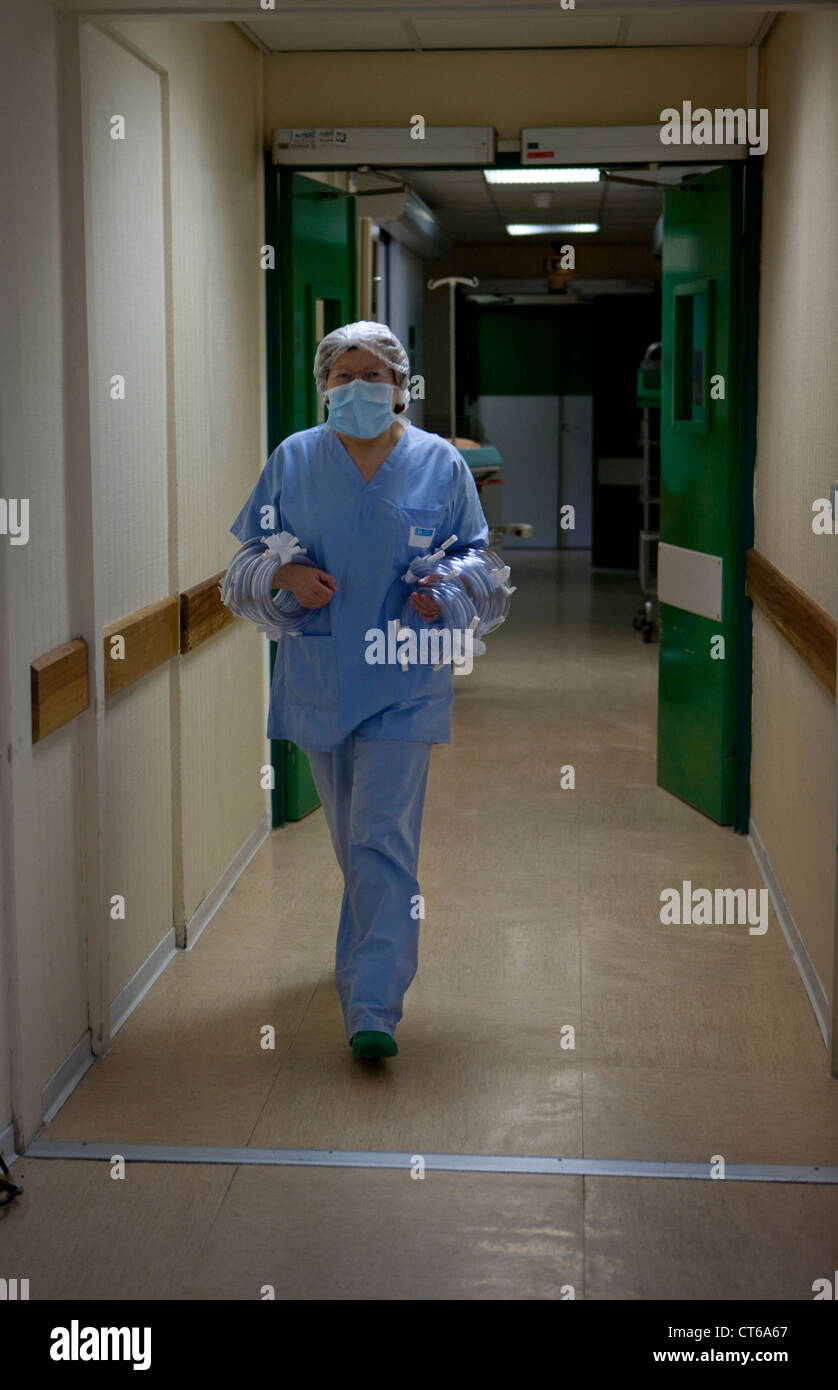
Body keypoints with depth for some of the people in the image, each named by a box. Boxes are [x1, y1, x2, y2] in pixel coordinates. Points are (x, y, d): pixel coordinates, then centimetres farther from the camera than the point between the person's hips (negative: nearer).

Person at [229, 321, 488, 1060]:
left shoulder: (440, 463, 2)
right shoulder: (293, 459, 4)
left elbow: (476, 555, 8)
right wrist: (289, 576, -13)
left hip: (402, 681, -3)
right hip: (317, 678, 3)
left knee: (383, 840, -11)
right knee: (349, 836, 15)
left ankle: (373, 1008, -12)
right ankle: (379, 948, 39)